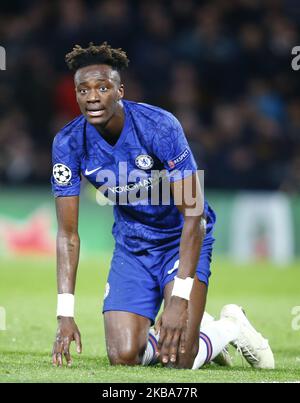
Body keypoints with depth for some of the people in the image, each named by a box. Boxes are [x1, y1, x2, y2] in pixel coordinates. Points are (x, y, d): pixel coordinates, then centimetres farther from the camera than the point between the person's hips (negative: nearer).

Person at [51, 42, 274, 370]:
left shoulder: (159, 126, -27)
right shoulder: (68, 144, -15)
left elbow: (194, 215, -26)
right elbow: (68, 234, -10)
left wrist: (179, 299, -34)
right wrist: (65, 313, -19)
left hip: (183, 239, -4)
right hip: (131, 245, 4)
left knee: (179, 360, -18)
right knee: (124, 357, -11)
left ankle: (230, 329, 16)